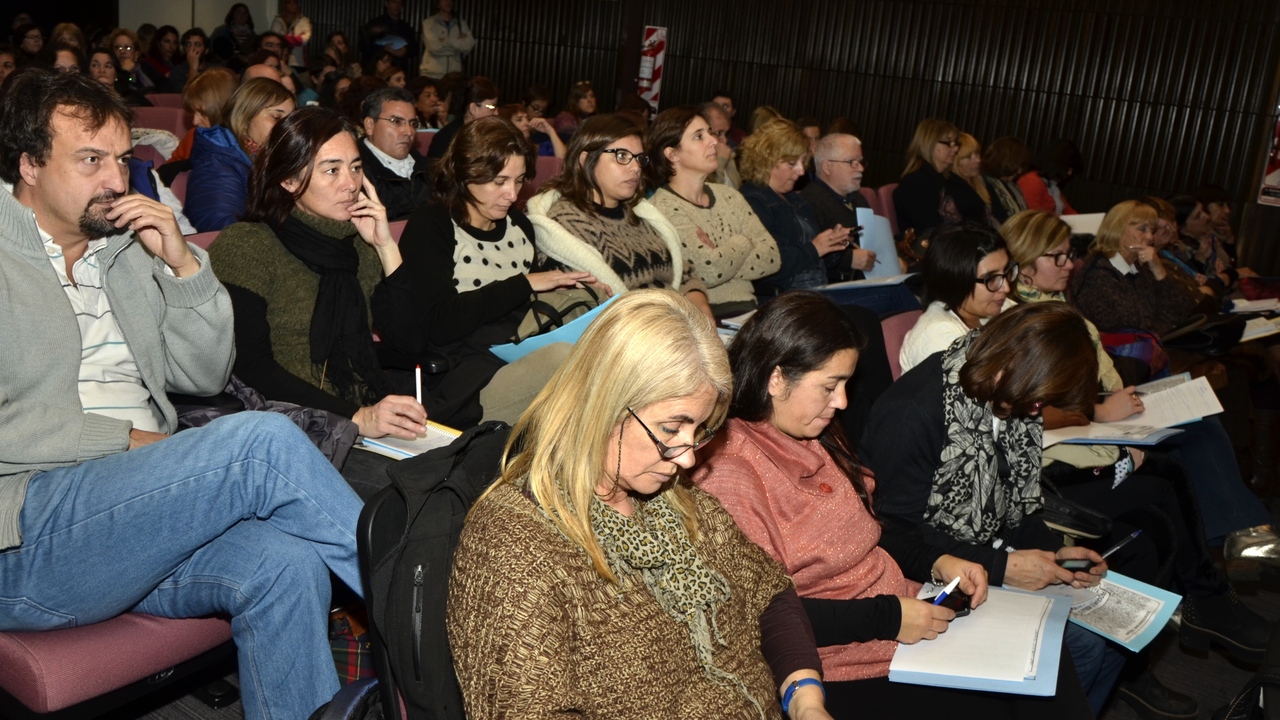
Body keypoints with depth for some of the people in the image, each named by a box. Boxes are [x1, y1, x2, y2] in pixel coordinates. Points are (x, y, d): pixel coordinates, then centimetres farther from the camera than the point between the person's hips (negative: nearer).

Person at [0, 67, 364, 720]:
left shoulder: (126, 250, 20)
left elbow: (205, 375, 16)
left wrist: (183, 264, 3)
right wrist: (126, 438, -11)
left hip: (142, 507, 6)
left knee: (286, 563, -28)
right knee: (262, 440, -28)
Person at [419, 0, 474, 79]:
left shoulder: (462, 23, 10)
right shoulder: (428, 23, 1)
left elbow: (468, 46, -5)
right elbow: (434, 47, -12)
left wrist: (444, 41, -9)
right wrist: (458, 41, -3)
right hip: (431, 74, -2)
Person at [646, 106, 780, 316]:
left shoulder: (729, 196, 13)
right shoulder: (661, 207, -8)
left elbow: (771, 257, 4)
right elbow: (710, 271, -19)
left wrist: (724, 260, -12)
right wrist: (743, 243, 0)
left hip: (746, 311, 6)